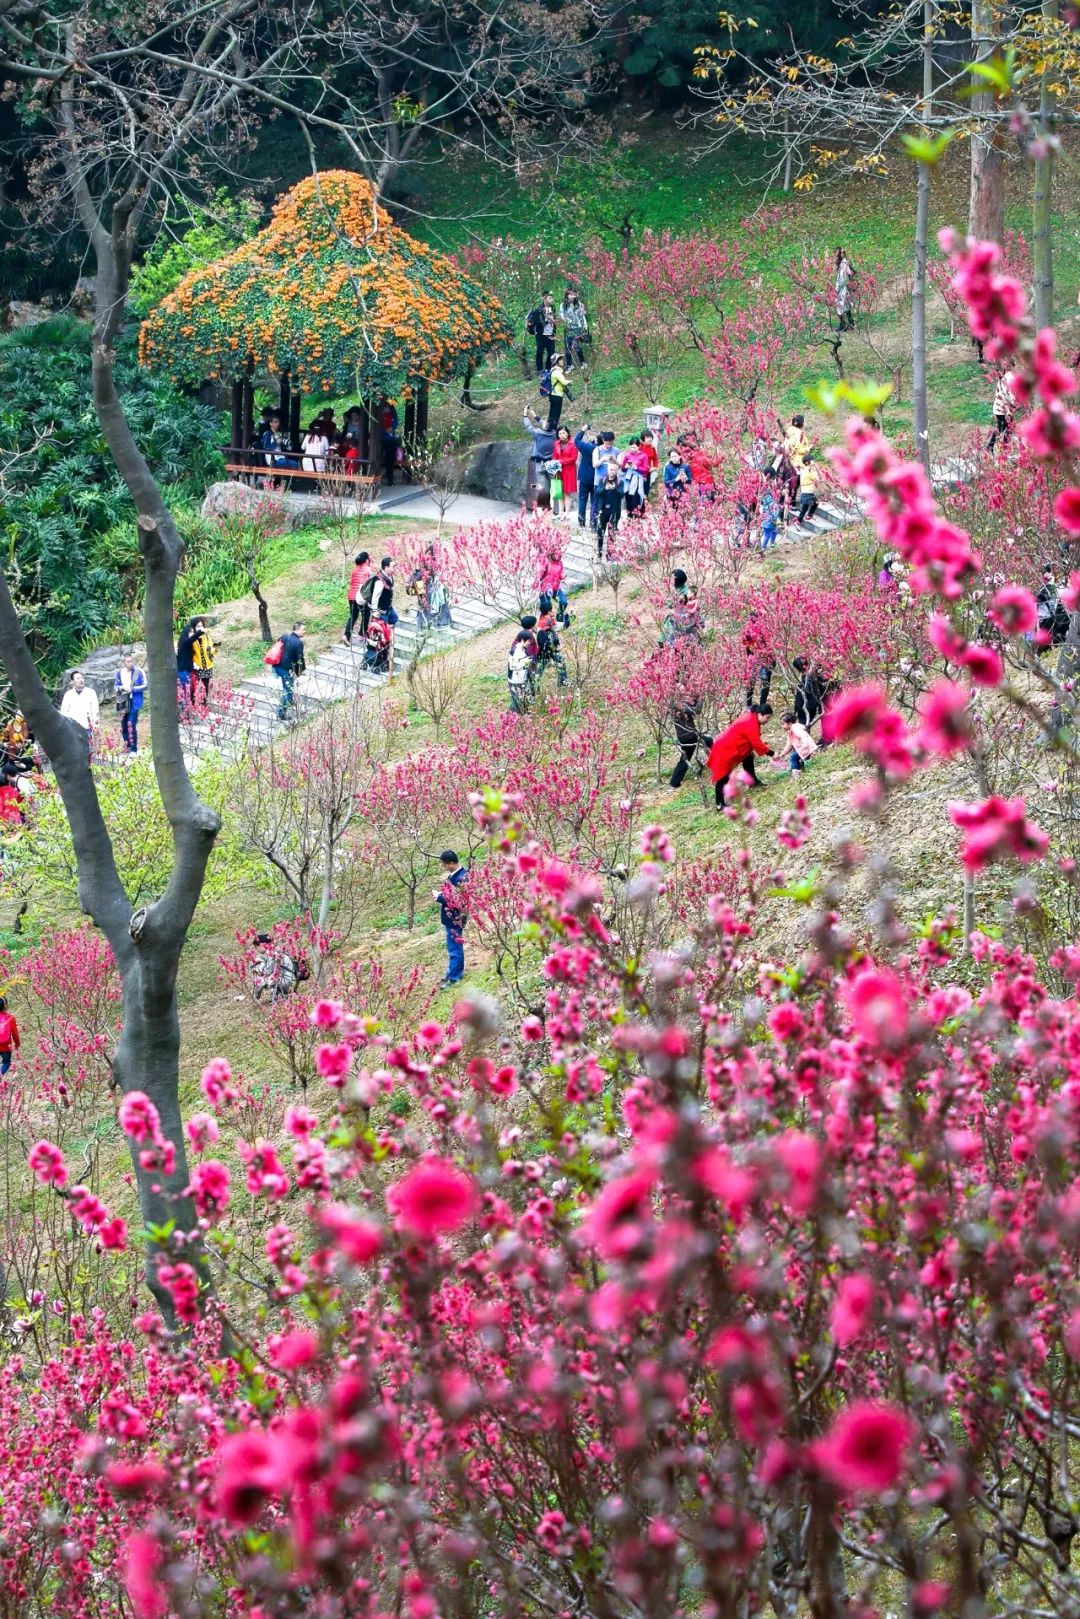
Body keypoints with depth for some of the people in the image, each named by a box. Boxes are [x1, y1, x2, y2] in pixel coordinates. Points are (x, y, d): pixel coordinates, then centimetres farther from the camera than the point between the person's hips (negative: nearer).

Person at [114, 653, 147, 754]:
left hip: (134, 702, -5)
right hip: (123, 702, 5)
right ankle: (128, 746, 24)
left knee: (131, 725, -13)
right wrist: (121, 688, -9)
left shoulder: (139, 671, -5)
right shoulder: (119, 672, 6)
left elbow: (144, 686, -4)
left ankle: (134, 749, -7)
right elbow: (115, 686, 13)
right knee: (123, 726, 8)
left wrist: (132, 689, -15)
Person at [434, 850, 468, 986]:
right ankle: (455, 972, 33)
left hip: (455, 918, -10)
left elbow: (457, 902, -25)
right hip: (451, 917, 10)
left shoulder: (461, 879, -26)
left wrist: (438, 897, -17)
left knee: (454, 948, -1)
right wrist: (440, 894, 1)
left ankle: (454, 978, 6)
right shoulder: (454, 874, 5)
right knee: (454, 947, 21)